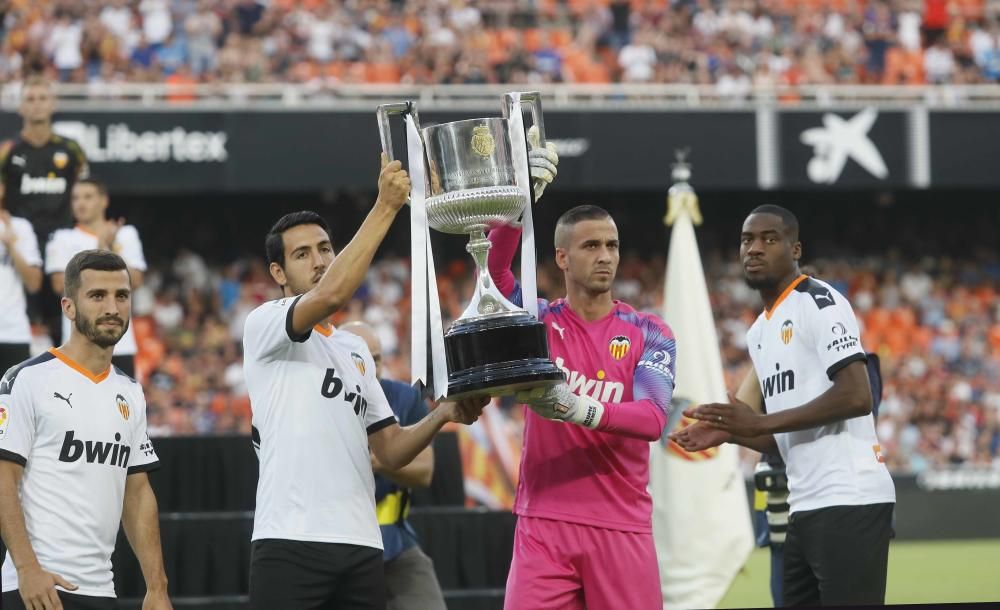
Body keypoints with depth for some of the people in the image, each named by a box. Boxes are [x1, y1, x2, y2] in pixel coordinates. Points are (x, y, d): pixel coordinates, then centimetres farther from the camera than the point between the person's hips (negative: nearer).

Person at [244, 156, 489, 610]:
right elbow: (331, 294, -20)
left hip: (360, 543, 7)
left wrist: (443, 416, 2)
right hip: (290, 539, -7)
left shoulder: (356, 350, 24)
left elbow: (390, 450, 21)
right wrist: (386, 207, -19)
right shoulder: (264, 325, 1)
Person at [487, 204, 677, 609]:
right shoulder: (539, 321, 7)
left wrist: (578, 409, -29)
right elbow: (492, 270, -12)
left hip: (621, 525, 0)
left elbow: (653, 419, -12)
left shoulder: (648, 334, 4)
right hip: (544, 520, 0)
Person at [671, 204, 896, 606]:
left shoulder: (820, 302, -7)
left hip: (848, 502, -10)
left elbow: (856, 397, -19)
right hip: (805, 509, 10)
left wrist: (759, 422, -17)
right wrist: (729, 433, 8)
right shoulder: (759, 332, 21)